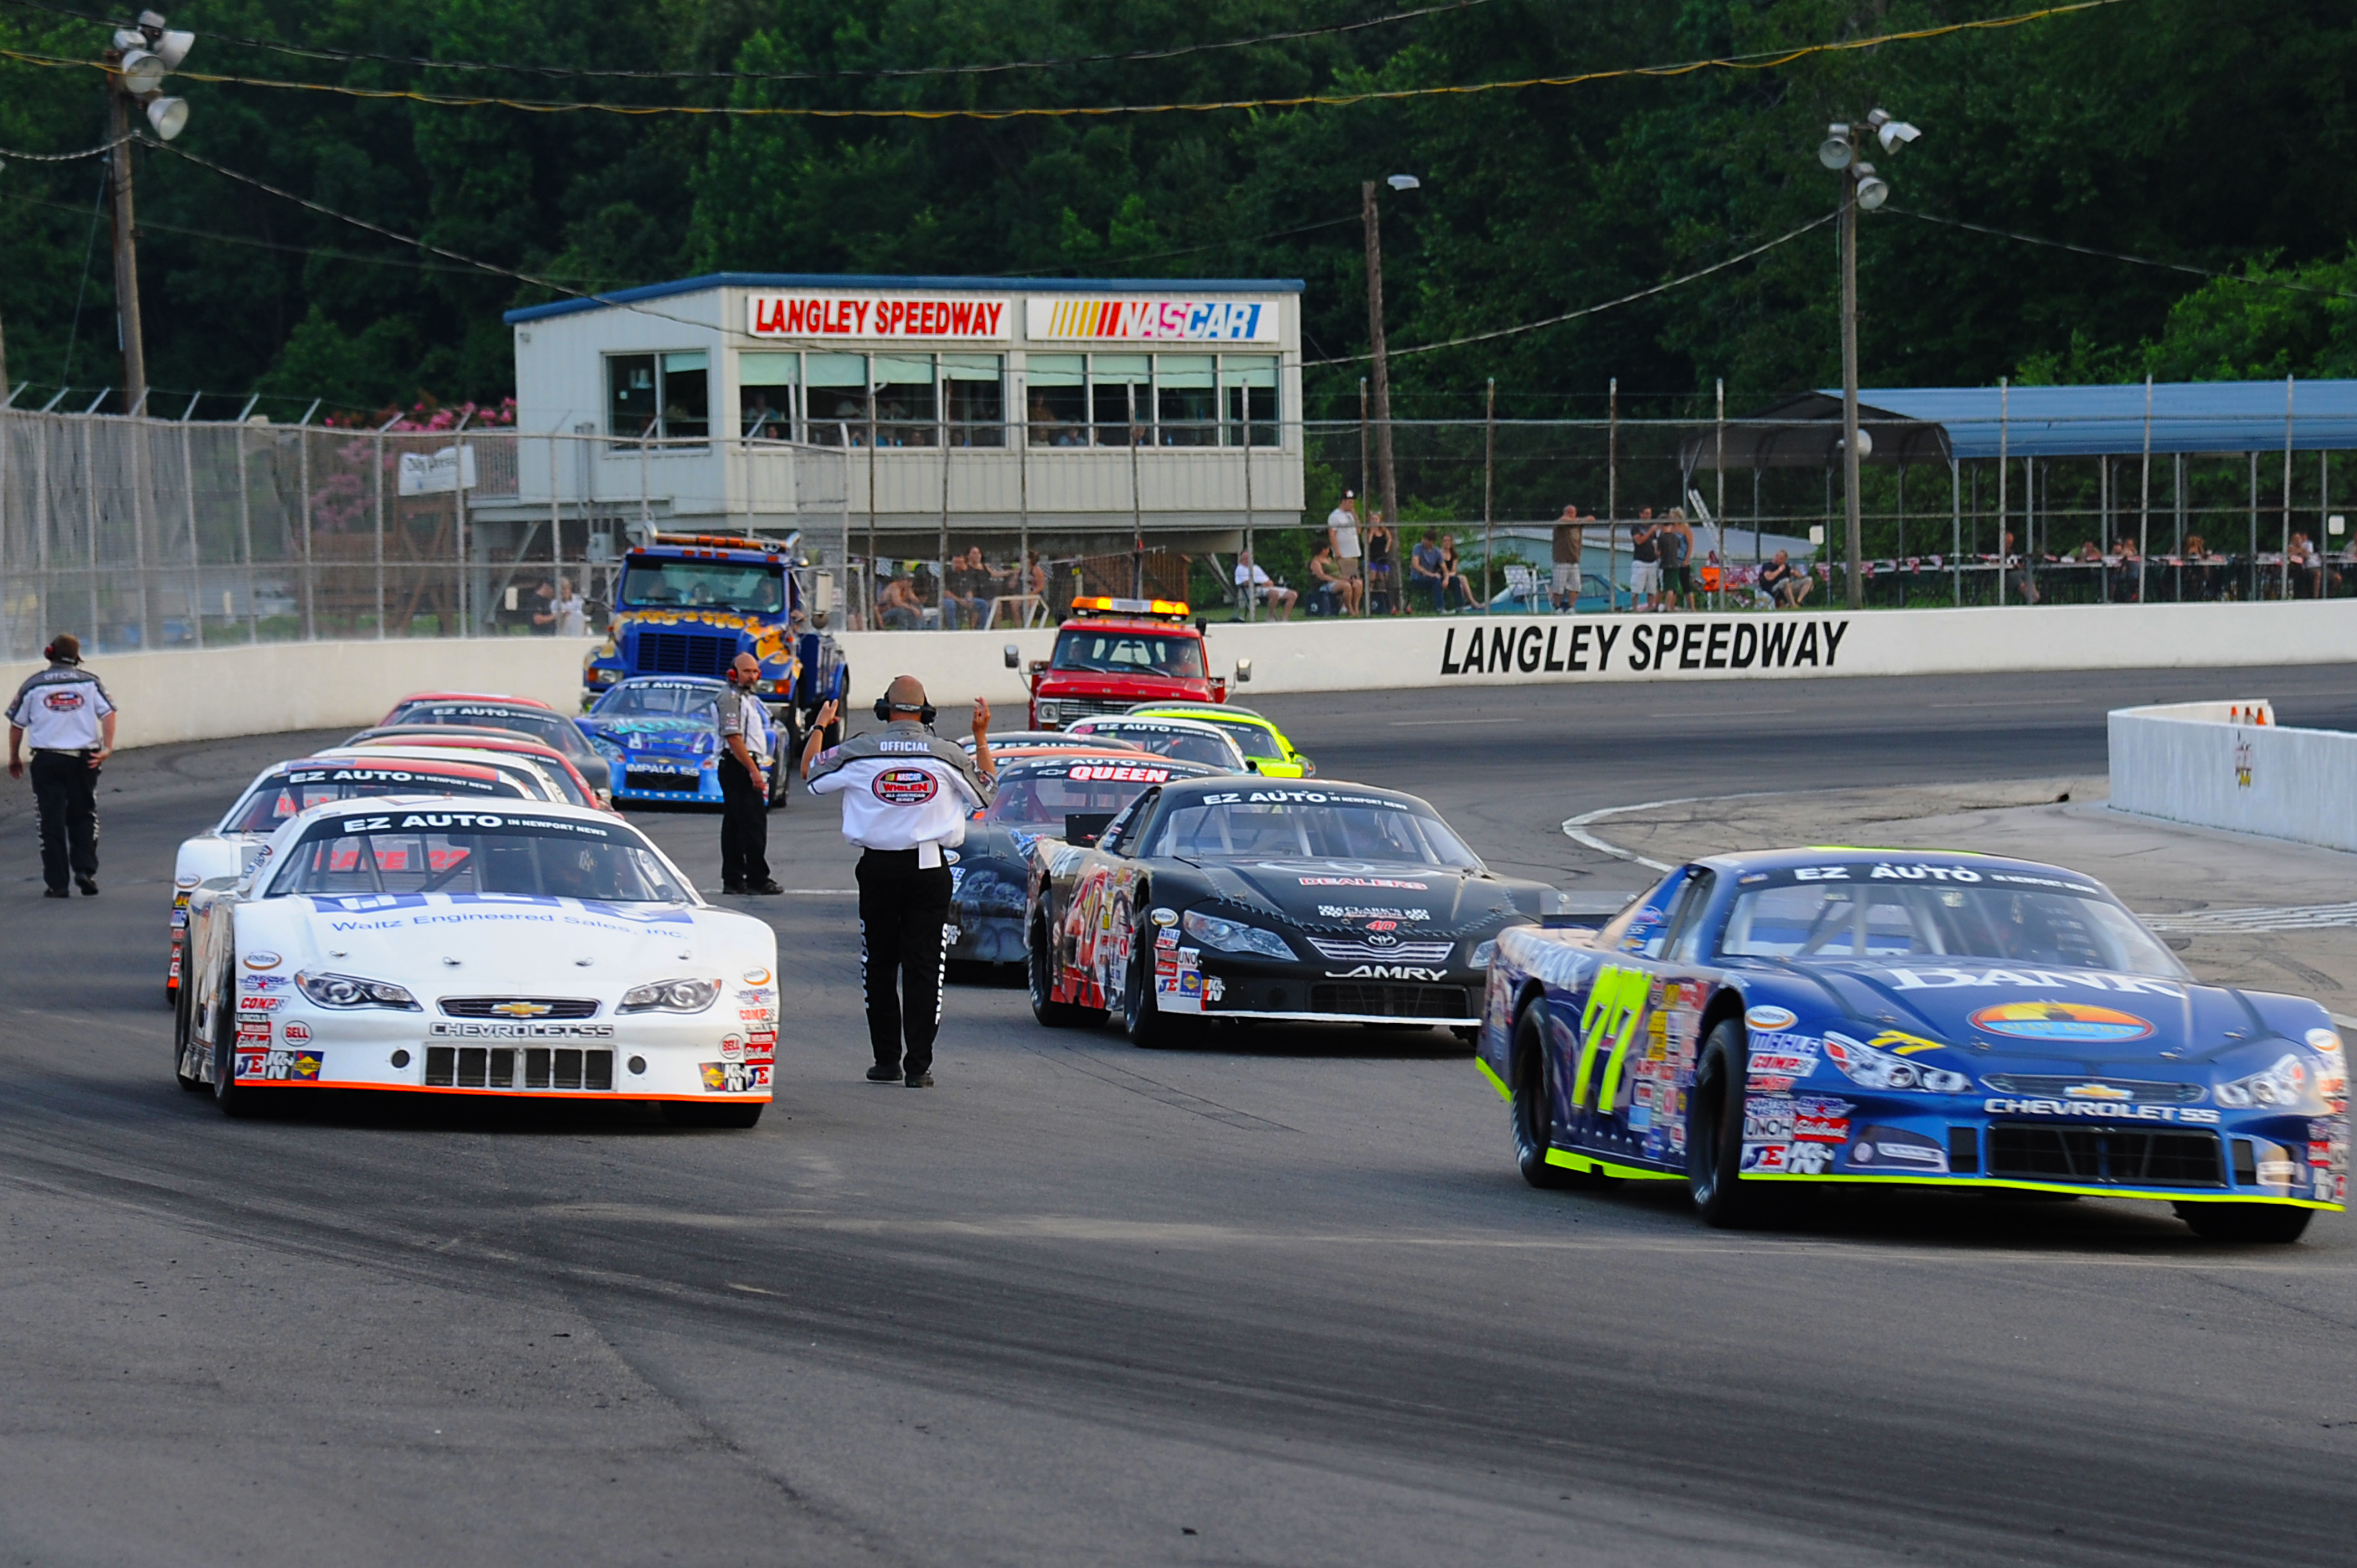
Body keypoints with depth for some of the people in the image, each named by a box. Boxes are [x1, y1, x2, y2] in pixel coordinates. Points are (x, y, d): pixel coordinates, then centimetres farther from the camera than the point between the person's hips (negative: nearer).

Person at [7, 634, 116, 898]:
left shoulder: (33, 685, 2)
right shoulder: (89, 682, 3)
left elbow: (17, 724, 7)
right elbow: (108, 714, -6)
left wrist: (15, 758, 19)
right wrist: (107, 748, -8)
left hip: (47, 759, -1)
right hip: (84, 758, 1)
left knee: (51, 820, 4)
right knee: (83, 816, 14)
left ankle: (57, 884, 2)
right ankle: (85, 870, -2)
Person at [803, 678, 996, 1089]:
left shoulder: (860, 753, -4)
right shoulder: (946, 755, -3)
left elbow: (810, 773, 12)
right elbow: (985, 788, 14)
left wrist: (819, 727, 27)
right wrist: (982, 736, 23)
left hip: (878, 869, 0)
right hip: (929, 868, 0)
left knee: (879, 966, 12)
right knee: (923, 967, 0)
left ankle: (887, 1059, 12)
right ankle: (918, 1065, -5)